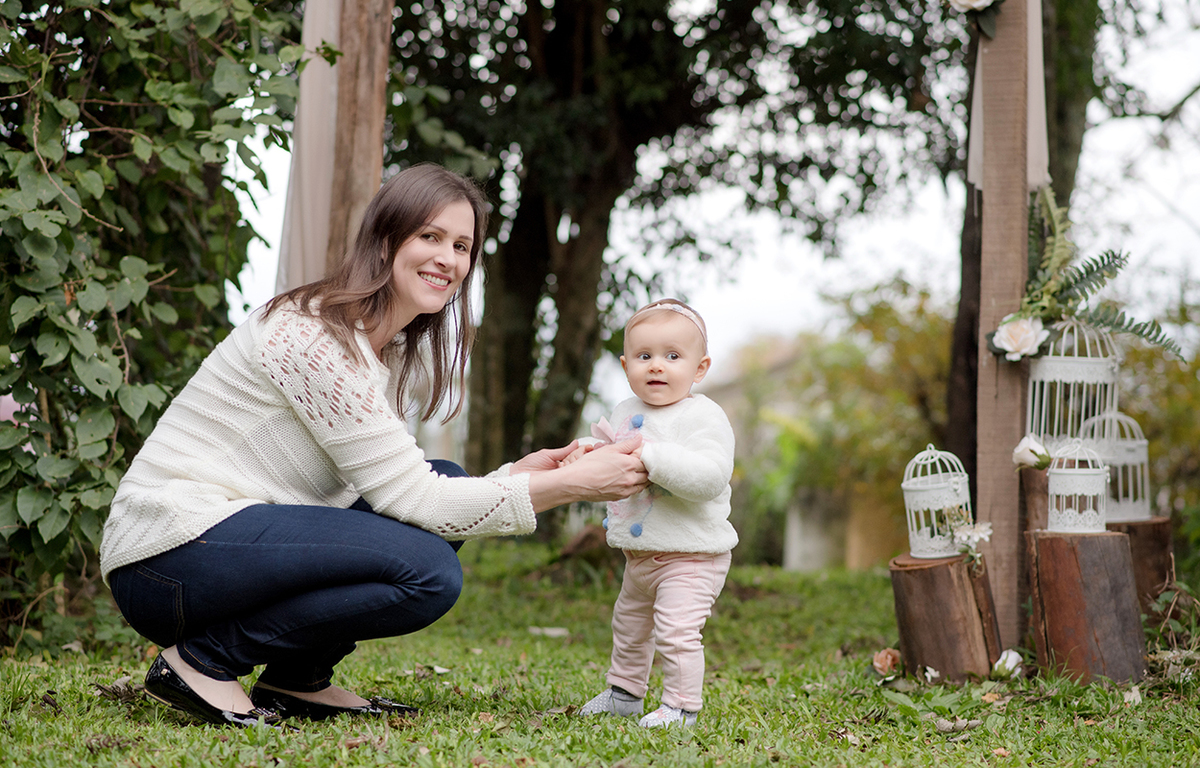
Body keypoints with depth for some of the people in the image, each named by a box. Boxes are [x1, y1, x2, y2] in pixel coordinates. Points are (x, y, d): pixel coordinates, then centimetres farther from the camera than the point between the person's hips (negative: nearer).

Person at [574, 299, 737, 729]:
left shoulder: (703, 417, -19)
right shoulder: (626, 413, 6)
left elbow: (710, 476, -34)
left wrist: (651, 454, -37)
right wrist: (587, 458, -4)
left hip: (691, 556, -9)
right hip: (640, 555, 9)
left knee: (676, 630, -17)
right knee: (629, 624, 24)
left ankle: (681, 705, -1)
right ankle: (624, 693, 43)